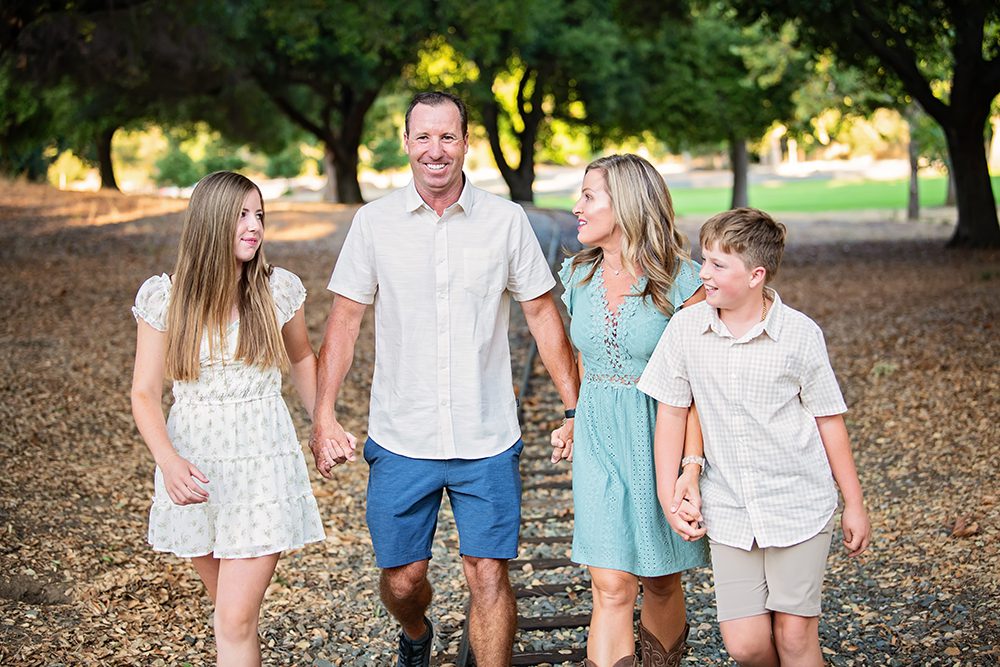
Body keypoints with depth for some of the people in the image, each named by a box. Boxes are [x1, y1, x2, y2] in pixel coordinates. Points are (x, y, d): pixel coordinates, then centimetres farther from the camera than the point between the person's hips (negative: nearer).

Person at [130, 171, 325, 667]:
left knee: (235, 621, -8)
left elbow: (302, 358, 17)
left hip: (263, 463, -1)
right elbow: (144, 394, -5)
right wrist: (168, 461, -21)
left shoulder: (278, 289, -3)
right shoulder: (163, 296, -5)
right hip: (193, 466, 2)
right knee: (228, 603, 18)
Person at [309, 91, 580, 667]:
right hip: (401, 440, 1)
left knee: (489, 576, -2)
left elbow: (544, 315, 5)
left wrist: (575, 409, 2)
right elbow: (345, 320, 3)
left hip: (487, 441, -1)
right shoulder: (374, 222, 0)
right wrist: (324, 415, -4)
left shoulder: (506, 220, -1)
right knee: (402, 578, 10)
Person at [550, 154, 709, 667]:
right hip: (598, 443, 3)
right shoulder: (579, 276, 4)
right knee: (612, 589, -5)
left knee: (661, 585, 11)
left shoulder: (679, 282, -12)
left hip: (660, 442, -3)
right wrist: (573, 425, 17)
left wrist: (692, 469, -21)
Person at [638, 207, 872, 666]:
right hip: (727, 510, 2)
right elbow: (671, 410, 5)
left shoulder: (800, 334, -8)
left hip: (799, 505, -1)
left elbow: (828, 419, 0)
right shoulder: (685, 328, -5)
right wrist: (670, 493, 2)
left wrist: (855, 505, 5)